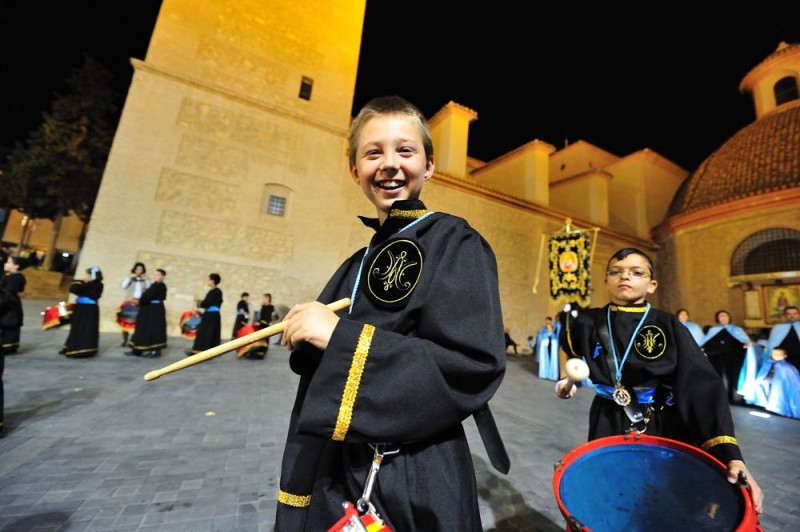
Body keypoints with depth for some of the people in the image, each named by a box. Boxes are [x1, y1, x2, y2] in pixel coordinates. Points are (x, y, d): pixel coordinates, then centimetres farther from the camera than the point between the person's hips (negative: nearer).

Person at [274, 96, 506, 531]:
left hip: (413, 485, -7)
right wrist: (309, 334, -7)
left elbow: (476, 366, -24)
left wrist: (340, 337, -26)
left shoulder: (454, 243, -14)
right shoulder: (360, 263, 8)